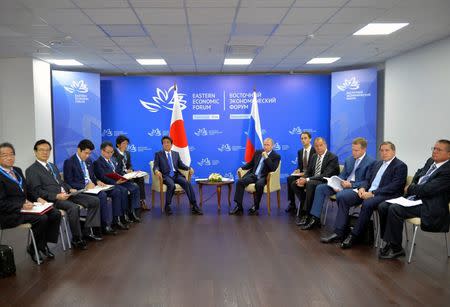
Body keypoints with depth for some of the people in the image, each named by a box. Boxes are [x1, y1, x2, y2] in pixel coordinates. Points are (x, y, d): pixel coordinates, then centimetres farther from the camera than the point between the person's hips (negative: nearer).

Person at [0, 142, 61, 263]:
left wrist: (37, 198, 2)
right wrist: (21, 206, -23)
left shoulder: (17, 170, 15)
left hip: (26, 206, 8)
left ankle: (44, 245, 3)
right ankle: (34, 249, -4)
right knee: (42, 218, -28)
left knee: (56, 214, -10)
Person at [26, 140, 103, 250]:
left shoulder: (53, 166, 24)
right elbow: (37, 191, -10)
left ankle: (87, 231, -2)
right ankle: (76, 239, -17)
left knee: (94, 201, -6)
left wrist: (70, 189, 5)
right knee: (74, 207, -36)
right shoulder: (31, 170, -1)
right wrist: (56, 196, -20)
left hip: (66, 194, 8)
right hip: (52, 199, -8)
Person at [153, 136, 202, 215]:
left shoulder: (176, 154, 22)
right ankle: (167, 206, -15)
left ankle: (194, 206, -25)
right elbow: (155, 166, 0)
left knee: (187, 183, -25)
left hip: (176, 175, 3)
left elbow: (180, 165, 18)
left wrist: (189, 168, -2)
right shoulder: (158, 154, 11)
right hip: (166, 175, -3)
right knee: (171, 185, -36)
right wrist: (157, 171, -24)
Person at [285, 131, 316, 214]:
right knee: (290, 179, -24)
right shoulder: (300, 152, 15)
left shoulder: (315, 151, -5)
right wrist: (298, 170, -6)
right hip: (301, 173, 5)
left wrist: (305, 173, -20)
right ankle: (292, 204, -19)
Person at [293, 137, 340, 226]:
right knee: (294, 184, -11)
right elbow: (308, 171, 15)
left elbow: (325, 175, -21)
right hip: (312, 181, 8)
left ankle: (306, 214, -27)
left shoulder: (333, 157, -11)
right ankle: (306, 206, -6)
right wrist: (302, 178, -10)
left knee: (310, 184, -36)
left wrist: (307, 180, -26)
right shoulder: (314, 156, 12)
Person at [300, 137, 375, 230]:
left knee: (341, 194, -37)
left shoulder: (371, 162, -6)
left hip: (356, 187, -8)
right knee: (320, 188, -7)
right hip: (344, 184, 8)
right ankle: (315, 219, -7)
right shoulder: (349, 160, 16)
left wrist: (351, 184, -22)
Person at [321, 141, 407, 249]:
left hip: (384, 195, -7)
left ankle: (354, 236, -23)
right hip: (367, 192, 7)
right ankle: (339, 233, -15)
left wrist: (373, 193, -20)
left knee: (367, 204, -37)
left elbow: (395, 186, -13)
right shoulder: (376, 164, 21)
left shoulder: (400, 166, -1)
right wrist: (362, 188, -4)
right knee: (342, 198, -12)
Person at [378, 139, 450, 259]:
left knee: (394, 209, -27)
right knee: (383, 207, -7)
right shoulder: (431, 161, 11)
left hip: (428, 206, -9)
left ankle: (396, 248, -12)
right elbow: (419, 173, 29)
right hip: (413, 198, 9)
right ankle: (389, 242, 2)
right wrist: (413, 185, 9)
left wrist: (410, 189, -5)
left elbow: (427, 190, -23)